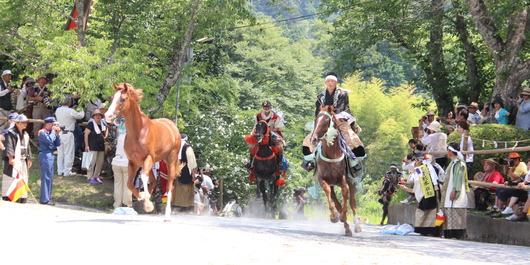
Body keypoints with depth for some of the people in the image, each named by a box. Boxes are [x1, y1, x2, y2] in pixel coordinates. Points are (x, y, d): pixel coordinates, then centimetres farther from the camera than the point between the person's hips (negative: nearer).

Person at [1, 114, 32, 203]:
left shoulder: (25, 134, 18)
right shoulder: (11, 133, -7)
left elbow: (27, 147, 24)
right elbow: (9, 146, -14)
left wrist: (29, 158, 20)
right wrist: (11, 157, -21)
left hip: (22, 160, 8)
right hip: (14, 159, -8)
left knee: (23, 178, 6)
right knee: (12, 177, -11)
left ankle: (22, 195, 9)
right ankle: (8, 195, -11)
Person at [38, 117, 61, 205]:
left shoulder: (50, 132, 17)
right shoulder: (42, 132, -10)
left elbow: (58, 144, 15)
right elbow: (49, 140, -26)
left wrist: (57, 134, 2)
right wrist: (53, 131, -12)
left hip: (50, 155, 10)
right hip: (46, 155, -10)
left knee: (50, 178, 14)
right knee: (46, 178, -10)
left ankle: (47, 196, 23)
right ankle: (44, 200, -10)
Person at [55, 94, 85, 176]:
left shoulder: (58, 110, 3)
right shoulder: (70, 111, -16)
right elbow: (80, 115, -3)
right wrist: (82, 110, 17)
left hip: (59, 133, 7)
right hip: (68, 134, -7)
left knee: (60, 153, 14)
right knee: (68, 153, 1)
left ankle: (60, 170, 19)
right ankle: (67, 171, 3)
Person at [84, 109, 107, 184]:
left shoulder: (103, 124, 13)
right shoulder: (91, 124, -7)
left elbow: (106, 129, 35)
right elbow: (86, 135, -11)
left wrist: (105, 136, 19)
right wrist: (87, 145, -15)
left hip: (101, 147, 7)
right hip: (93, 147, -7)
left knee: (100, 162, 6)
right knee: (92, 162, -10)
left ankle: (96, 177, 15)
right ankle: (89, 177, -5)